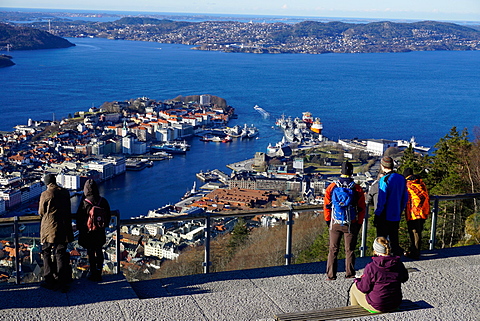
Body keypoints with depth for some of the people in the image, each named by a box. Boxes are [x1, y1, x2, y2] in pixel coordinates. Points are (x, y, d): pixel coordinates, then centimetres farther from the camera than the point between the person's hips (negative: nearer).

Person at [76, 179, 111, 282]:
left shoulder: (84, 203, -16)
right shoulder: (103, 201, -4)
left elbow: (79, 219, -9)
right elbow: (108, 216, 7)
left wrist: (80, 229, 5)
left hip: (88, 233, -3)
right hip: (100, 232, 4)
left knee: (91, 253, 6)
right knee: (99, 252, 13)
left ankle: (93, 274, 10)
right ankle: (99, 274, 19)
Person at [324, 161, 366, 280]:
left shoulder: (332, 187, -2)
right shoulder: (357, 189, -3)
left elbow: (327, 206, 2)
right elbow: (361, 208, 1)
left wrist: (327, 221, 12)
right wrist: (359, 223, 10)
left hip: (335, 224, 1)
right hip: (351, 225, 0)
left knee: (333, 250, 8)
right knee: (349, 250, 10)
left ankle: (331, 275, 8)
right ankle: (350, 273, 13)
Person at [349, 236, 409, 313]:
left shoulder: (371, 267, -23)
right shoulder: (398, 264, -8)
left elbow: (364, 288, -14)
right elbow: (405, 278, 12)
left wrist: (357, 280, 7)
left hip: (377, 306, -5)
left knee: (354, 287, 21)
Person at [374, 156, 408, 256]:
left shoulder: (385, 180, -17)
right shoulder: (402, 178, 5)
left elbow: (381, 201, -18)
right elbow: (405, 198, 12)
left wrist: (376, 215, -11)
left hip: (385, 217, -6)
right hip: (396, 216, 6)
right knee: (394, 239, 16)